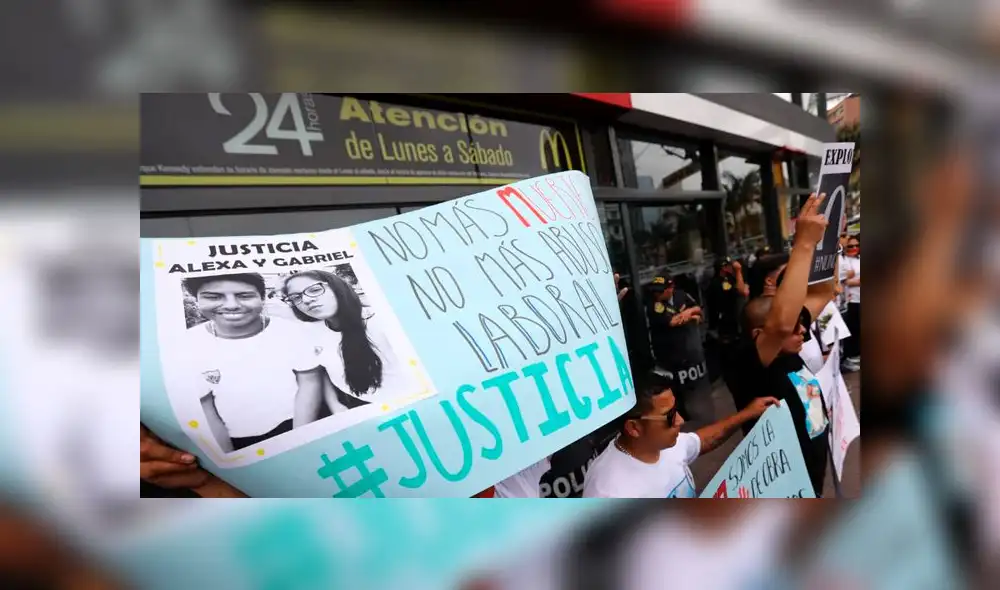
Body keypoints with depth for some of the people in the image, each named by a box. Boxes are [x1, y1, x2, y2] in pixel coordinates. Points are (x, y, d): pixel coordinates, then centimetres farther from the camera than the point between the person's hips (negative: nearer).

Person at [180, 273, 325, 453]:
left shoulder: (288, 330, -13)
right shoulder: (186, 344, -13)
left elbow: (309, 381, -11)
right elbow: (201, 408, -10)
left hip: (298, 428, 0)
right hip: (238, 442, 1)